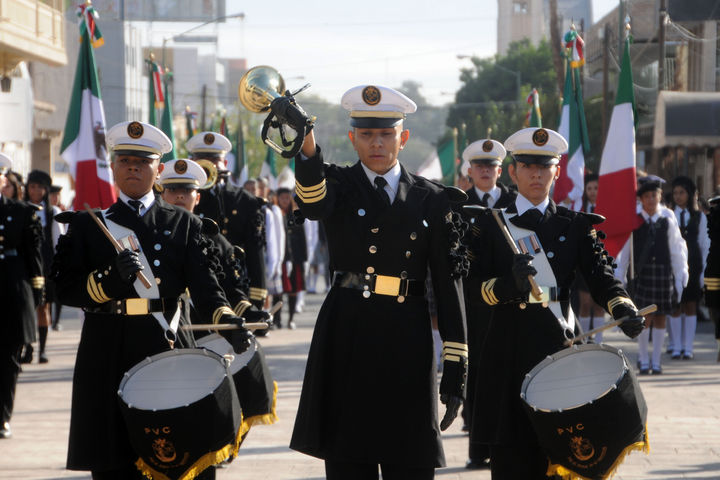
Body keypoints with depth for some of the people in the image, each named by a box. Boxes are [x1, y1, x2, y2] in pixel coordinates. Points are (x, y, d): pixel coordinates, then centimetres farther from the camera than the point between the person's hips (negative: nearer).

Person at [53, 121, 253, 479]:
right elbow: (64, 288, 2)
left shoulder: (184, 224, 12)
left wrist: (225, 318, -23)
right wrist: (112, 278, -16)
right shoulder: (88, 225, 11)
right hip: (108, 354, 0)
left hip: (165, 349, 0)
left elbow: (203, 281, -2)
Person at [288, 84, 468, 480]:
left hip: (407, 344, 1)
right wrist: (305, 139, -42)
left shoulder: (432, 201, 9)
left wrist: (455, 366, -1)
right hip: (347, 339, -1)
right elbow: (313, 202, -21)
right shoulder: (339, 186, 5)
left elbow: (448, 283, 6)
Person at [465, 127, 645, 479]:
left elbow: (600, 274, -3)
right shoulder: (490, 225, 7)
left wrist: (623, 309, -24)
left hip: (558, 347, 1)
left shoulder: (575, 226, 10)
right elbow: (474, 287, -4)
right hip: (509, 354, -1)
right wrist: (507, 285, -26)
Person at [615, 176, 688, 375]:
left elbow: (677, 249, 6)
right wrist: (619, 277, 4)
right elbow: (623, 250, 4)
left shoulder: (668, 218, 2)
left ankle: (656, 361, 13)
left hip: (664, 271, 2)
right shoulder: (634, 219, -2)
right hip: (641, 272, -2)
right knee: (645, 316, -7)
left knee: (660, 316, 5)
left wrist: (680, 278, 4)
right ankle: (643, 360, 6)